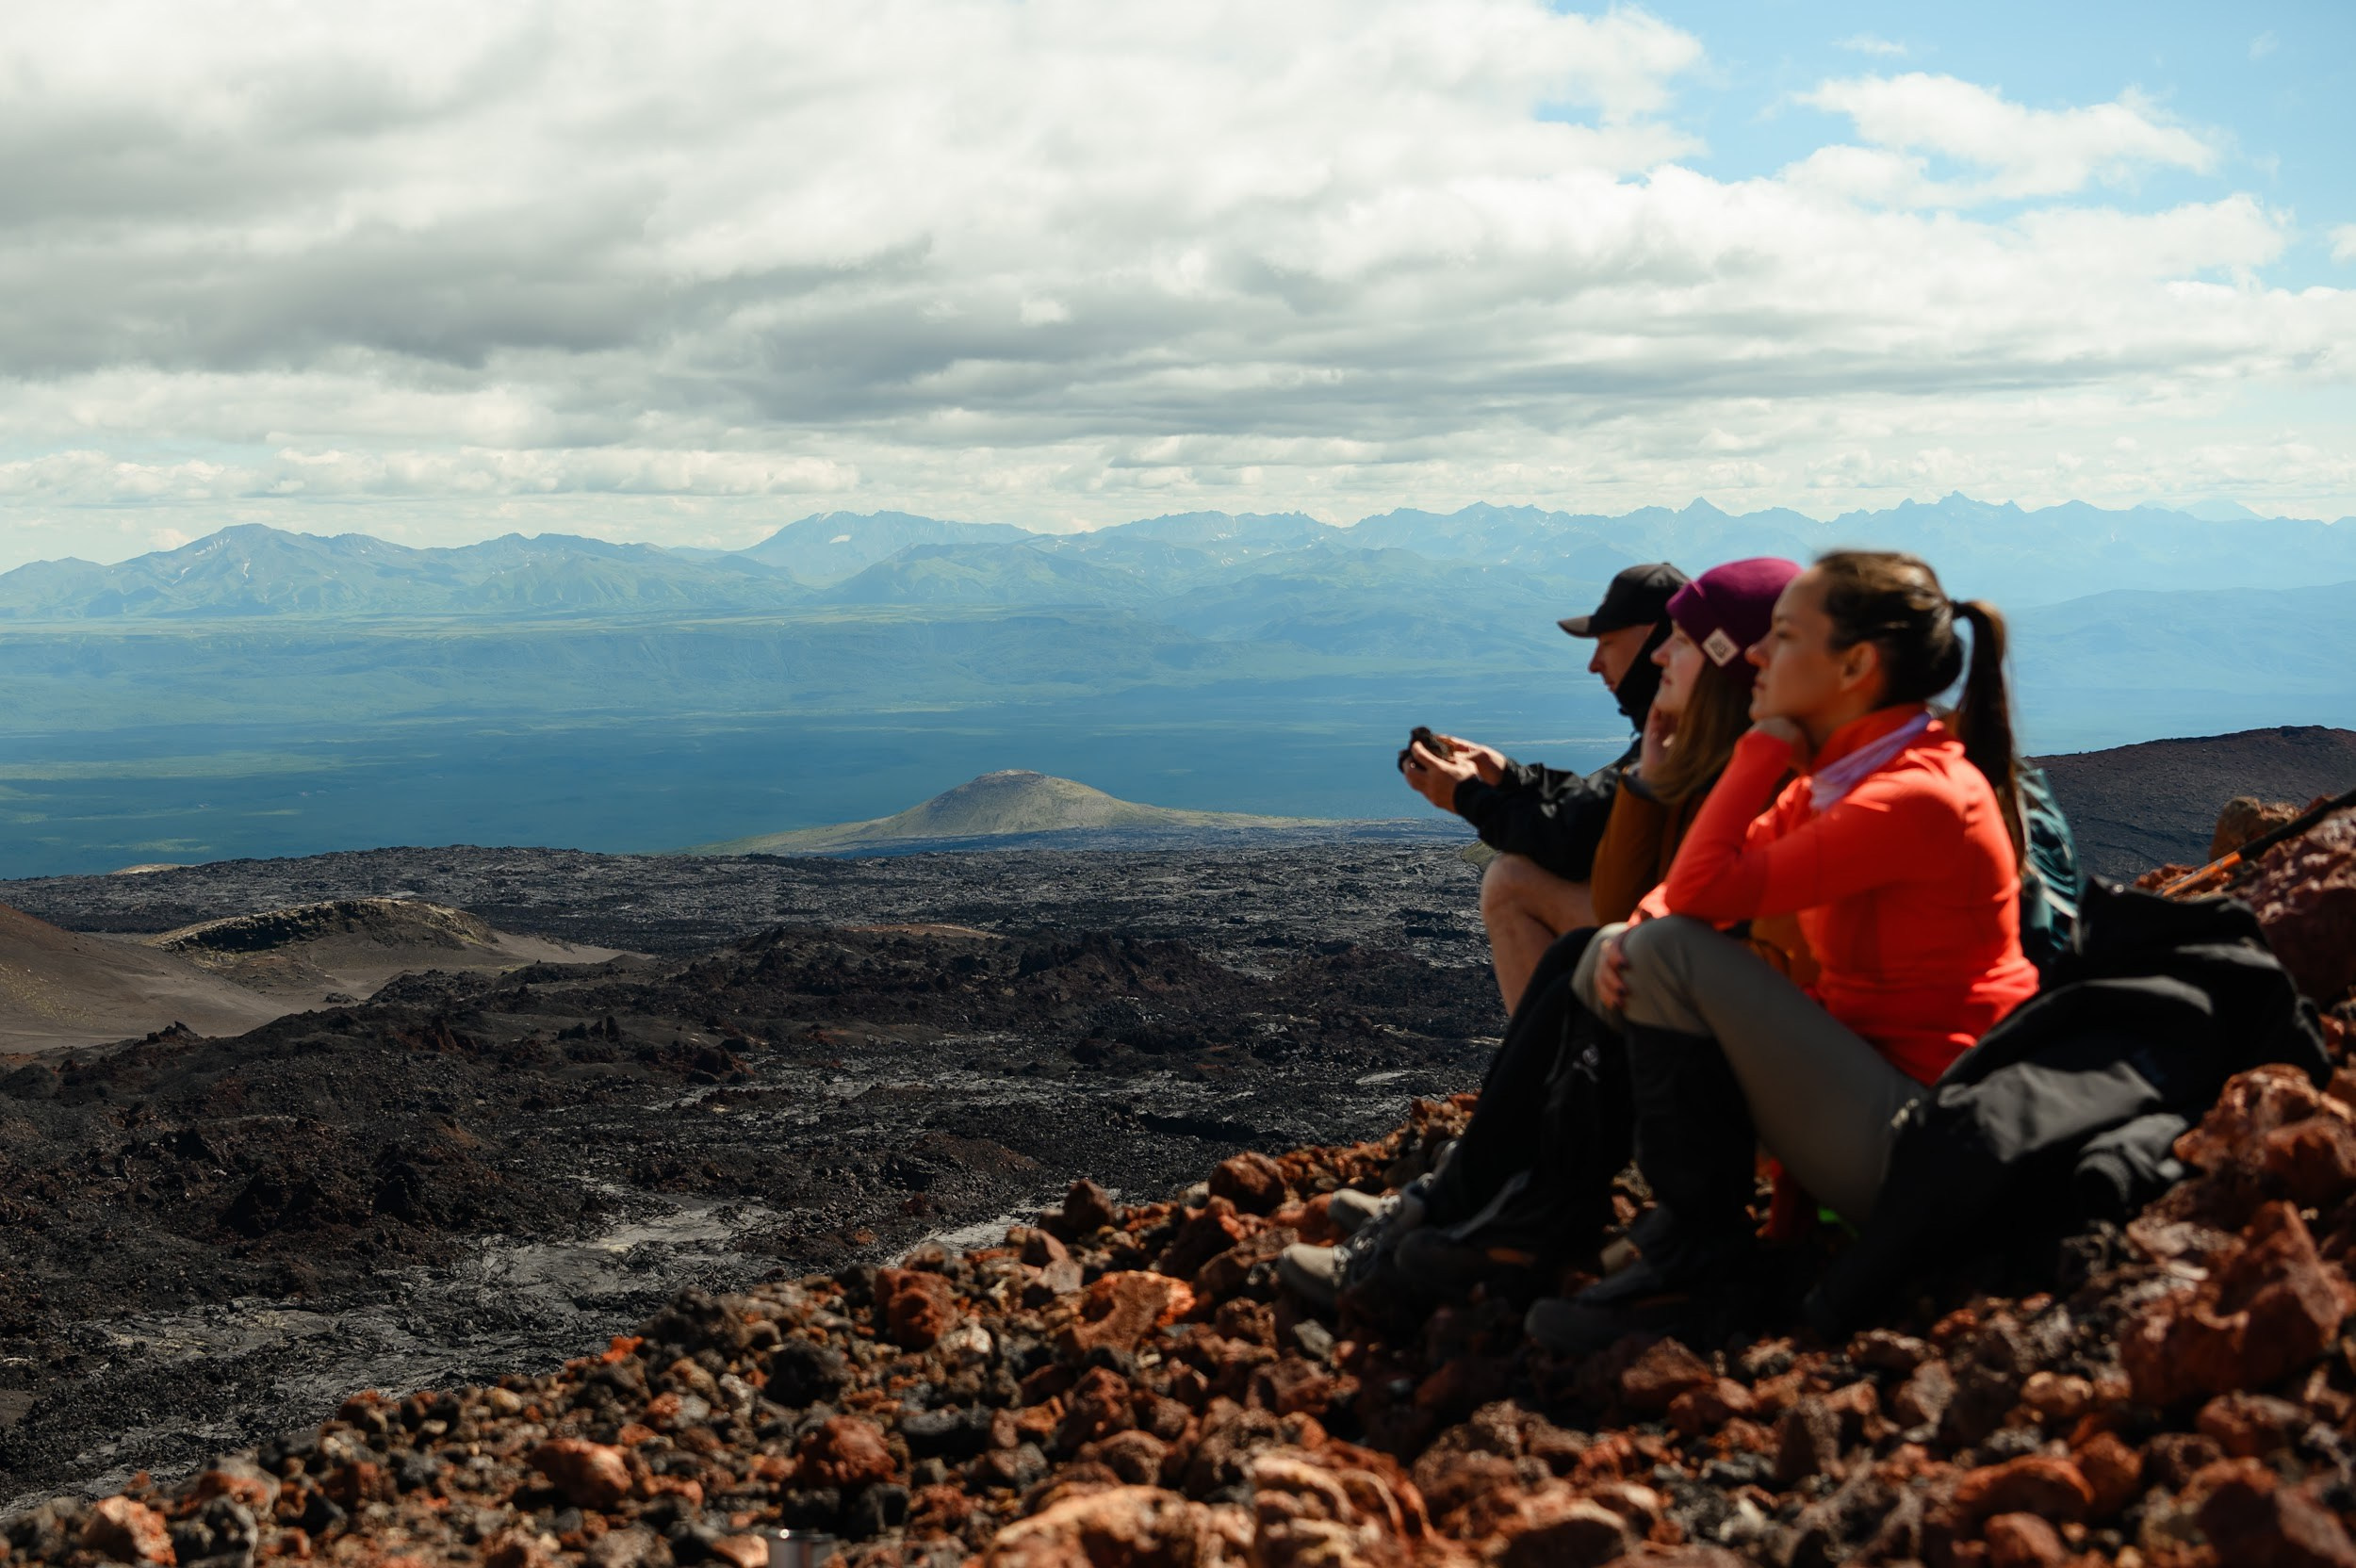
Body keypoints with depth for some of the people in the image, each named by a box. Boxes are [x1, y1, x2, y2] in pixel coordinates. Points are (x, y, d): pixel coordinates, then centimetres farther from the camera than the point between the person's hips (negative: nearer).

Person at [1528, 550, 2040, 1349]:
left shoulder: (1916, 797, -21)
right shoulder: (1836, 777, 9)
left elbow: (1704, 890, -24)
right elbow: (1690, 882, 10)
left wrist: (1766, 742, -13)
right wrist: (1630, 932, -12)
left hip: (1912, 1137, -9)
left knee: (1675, 952, -21)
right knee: (1615, 961, 5)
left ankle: (1698, 1239, -8)